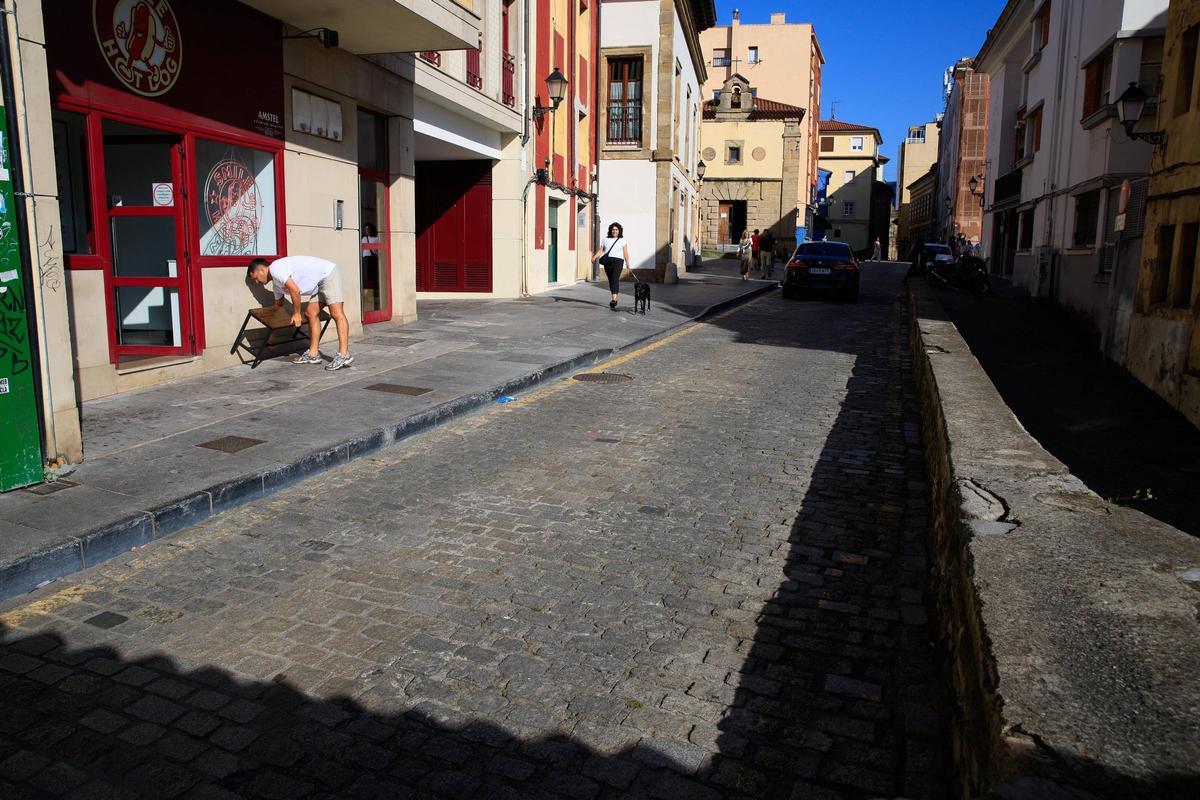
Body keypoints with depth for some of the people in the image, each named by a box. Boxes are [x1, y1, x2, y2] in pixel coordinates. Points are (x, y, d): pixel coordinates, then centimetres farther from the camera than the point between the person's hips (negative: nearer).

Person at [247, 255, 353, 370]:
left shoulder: (275, 268, -13)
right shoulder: (277, 283, 19)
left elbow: (295, 290, -21)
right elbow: (278, 304, 30)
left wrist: (296, 314, -8)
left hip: (329, 273, -10)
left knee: (336, 313, -18)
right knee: (311, 313, 6)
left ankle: (344, 355, -27)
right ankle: (313, 354, 7)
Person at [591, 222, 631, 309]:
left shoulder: (622, 240, 6)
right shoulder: (606, 239, 14)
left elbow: (625, 253, 5)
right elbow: (601, 250, 8)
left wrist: (628, 265, 1)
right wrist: (595, 257, -9)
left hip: (618, 261, -4)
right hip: (607, 262, 4)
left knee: (615, 279, -17)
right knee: (611, 280, 8)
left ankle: (613, 299, -26)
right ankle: (617, 294, 27)